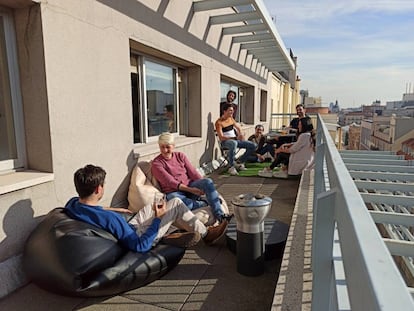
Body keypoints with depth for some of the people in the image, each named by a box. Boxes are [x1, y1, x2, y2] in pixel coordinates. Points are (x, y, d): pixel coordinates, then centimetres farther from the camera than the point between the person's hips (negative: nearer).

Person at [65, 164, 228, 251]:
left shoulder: (71, 204, -15)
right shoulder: (111, 218, -39)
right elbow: (140, 246, -29)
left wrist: (110, 209, 7)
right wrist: (157, 219, -20)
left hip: (126, 231, 8)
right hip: (137, 239, -8)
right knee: (176, 204, -3)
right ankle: (206, 234, 17)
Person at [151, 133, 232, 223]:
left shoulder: (180, 156, 10)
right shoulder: (156, 164, -4)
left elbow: (193, 173, 5)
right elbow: (170, 182, -14)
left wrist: (204, 185, -11)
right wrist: (190, 190, -22)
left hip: (190, 186, 5)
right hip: (174, 192, -4)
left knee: (208, 181, -23)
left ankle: (219, 215, -23)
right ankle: (204, 203, -13)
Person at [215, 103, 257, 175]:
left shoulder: (231, 119, 10)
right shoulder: (219, 122, -13)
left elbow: (238, 128, 23)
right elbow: (221, 137, -20)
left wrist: (241, 134, -2)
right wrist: (235, 137, -26)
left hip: (235, 139, 8)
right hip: (225, 141, -7)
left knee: (253, 146, -6)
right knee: (234, 143, -44)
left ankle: (240, 162, 8)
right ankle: (231, 167, -33)